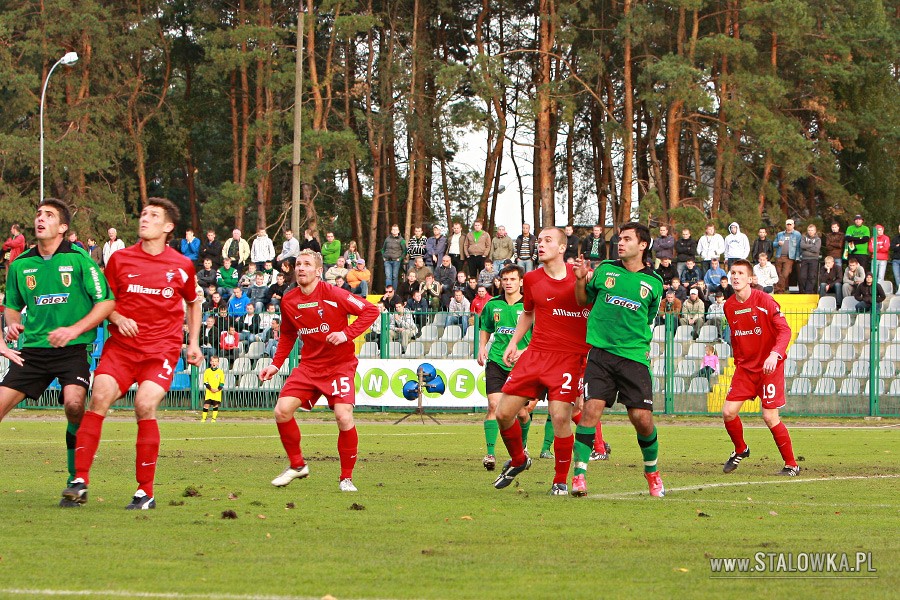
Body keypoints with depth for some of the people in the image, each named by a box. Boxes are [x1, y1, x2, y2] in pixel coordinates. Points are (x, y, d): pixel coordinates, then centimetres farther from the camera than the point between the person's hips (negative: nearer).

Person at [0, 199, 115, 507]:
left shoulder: (78, 259, -5)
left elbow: (106, 302, -5)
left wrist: (74, 330, -15)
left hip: (72, 349, -4)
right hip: (33, 348, 4)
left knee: (74, 403, -26)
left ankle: (77, 482, -10)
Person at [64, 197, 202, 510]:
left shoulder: (181, 266, 6)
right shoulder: (120, 259, 5)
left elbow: (193, 302, 23)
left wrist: (193, 343, 16)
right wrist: (118, 318, -7)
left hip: (162, 349, -1)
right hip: (122, 346, 1)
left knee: (145, 405, -21)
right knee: (100, 396, -21)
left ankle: (146, 492, -11)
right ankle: (80, 480, -20)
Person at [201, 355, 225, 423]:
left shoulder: (220, 372, 3)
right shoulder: (207, 371, 3)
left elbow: (222, 383, 4)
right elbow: (205, 382, 2)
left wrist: (218, 389, -11)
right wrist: (211, 388, -12)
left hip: (217, 392, 0)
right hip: (209, 392, 0)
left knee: (216, 405, 1)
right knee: (206, 404, -6)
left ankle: (214, 418, 9)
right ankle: (203, 418, -1)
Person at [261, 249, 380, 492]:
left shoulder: (332, 294, -14)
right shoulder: (288, 301, 2)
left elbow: (371, 310, -13)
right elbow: (287, 335, 19)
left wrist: (347, 334, -23)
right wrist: (276, 364, 8)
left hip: (340, 365, -5)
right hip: (310, 366, 5)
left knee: (344, 417, -20)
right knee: (282, 410, -11)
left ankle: (347, 477, -2)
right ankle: (297, 465, 11)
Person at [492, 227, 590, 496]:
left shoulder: (581, 275, -2)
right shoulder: (532, 279, 9)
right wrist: (513, 342, 18)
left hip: (569, 357, -4)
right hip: (535, 353, 4)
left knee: (560, 416, -17)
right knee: (504, 413, -1)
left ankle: (561, 481, 0)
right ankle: (518, 460, 27)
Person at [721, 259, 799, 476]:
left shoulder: (764, 301, -14)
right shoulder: (729, 306, 4)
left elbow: (784, 330, -18)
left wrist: (775, 354, -33)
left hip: (769, 366, -5)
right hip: (745, 368, 5)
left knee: (770, 417, -11)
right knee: (728, 412, -5)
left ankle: (791, 464, 3)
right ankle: (740, 450, 24)